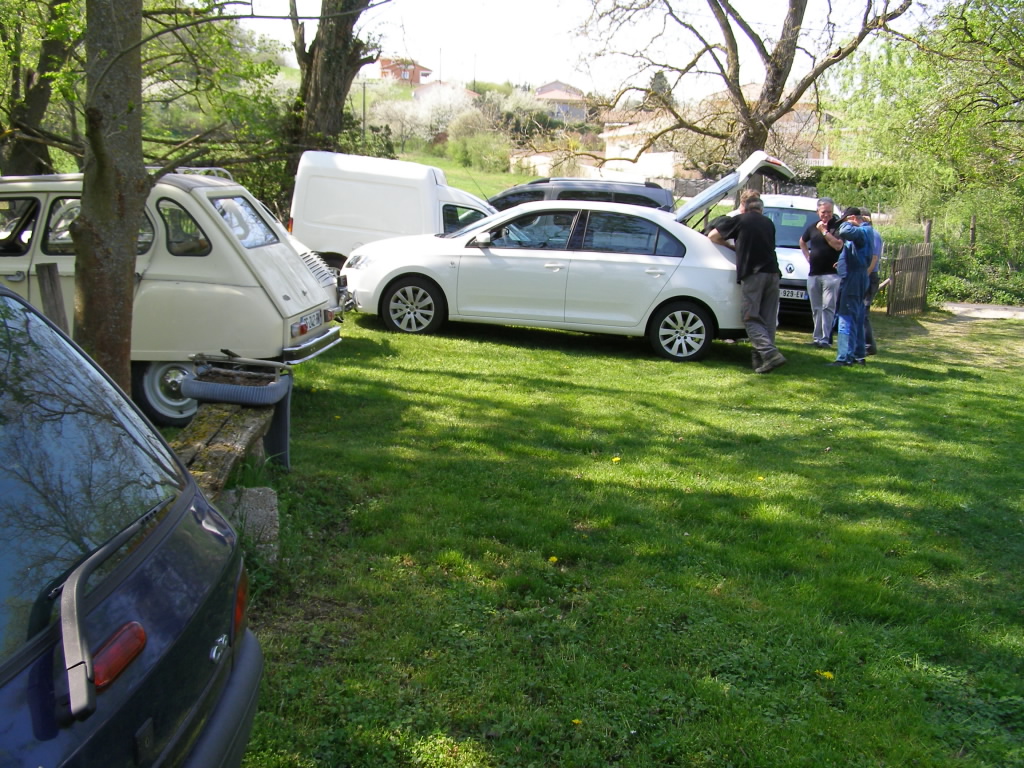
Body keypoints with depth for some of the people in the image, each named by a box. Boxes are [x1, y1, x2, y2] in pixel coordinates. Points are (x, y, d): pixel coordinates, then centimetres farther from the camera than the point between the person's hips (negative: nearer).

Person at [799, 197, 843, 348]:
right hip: (813, 274, 6)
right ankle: (817, 337, 15)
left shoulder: (838, 226, -3)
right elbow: (802, 242, 31)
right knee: (816, 309, 9)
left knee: (828, 307, -10)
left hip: (831, 274, -6)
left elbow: (838, 245, -16)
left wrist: (824, 231, -13)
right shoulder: (812, 227, 14)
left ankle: (825, 338, -13)